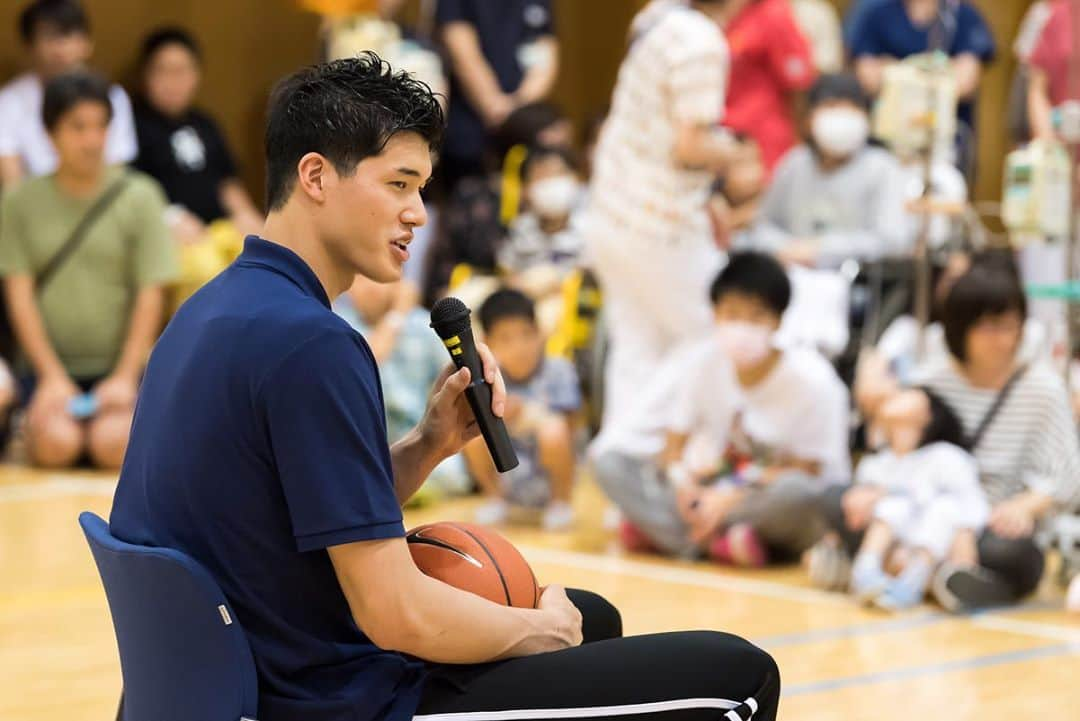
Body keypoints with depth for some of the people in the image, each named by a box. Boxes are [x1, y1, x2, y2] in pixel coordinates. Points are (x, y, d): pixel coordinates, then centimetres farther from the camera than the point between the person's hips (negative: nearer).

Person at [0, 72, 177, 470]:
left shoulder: (140, 196, 2)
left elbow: (151, 295, -1)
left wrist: (125, 377, -9)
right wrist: (51, 375, -9)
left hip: (118, 363, 0)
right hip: (49, 361, 0)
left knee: (114, 444, -26)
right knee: (57, 442, -27)